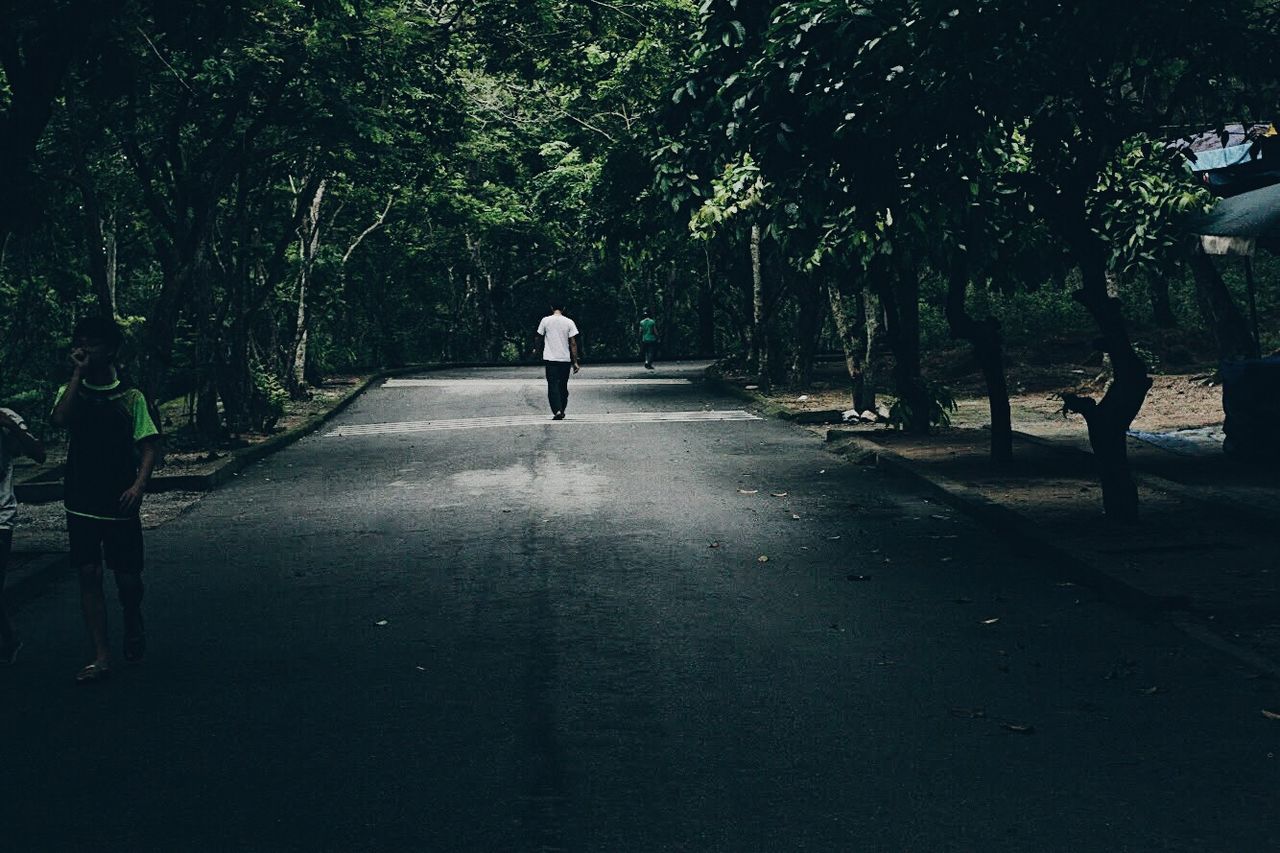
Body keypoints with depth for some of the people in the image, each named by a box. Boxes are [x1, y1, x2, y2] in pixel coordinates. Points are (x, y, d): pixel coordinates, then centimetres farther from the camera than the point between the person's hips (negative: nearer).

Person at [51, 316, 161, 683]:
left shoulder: (130, 396, 1)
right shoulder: (72, 391, 6)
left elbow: (149, 446, -1)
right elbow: (60, 418, -16)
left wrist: (138, 485, -15)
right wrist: (79, 373, -14)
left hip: (119, 503, -1)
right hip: (81, 503, 1)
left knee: (127, 576, 5)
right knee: (89, 574, -1)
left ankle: (133, 624, 36)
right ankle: (101, 656, 4)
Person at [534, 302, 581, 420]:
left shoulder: (545, 321, -2)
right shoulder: (569, 322, -2)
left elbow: (540, 338, 10)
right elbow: (573, 344, -2)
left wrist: (537, 349, 31)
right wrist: (575, 362, 3)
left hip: (550, 358, -1)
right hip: (565, 359, 1)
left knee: (553, 385, -2)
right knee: (563, 386, 14)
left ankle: (557, 411, -18)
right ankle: (562, 411, 21)